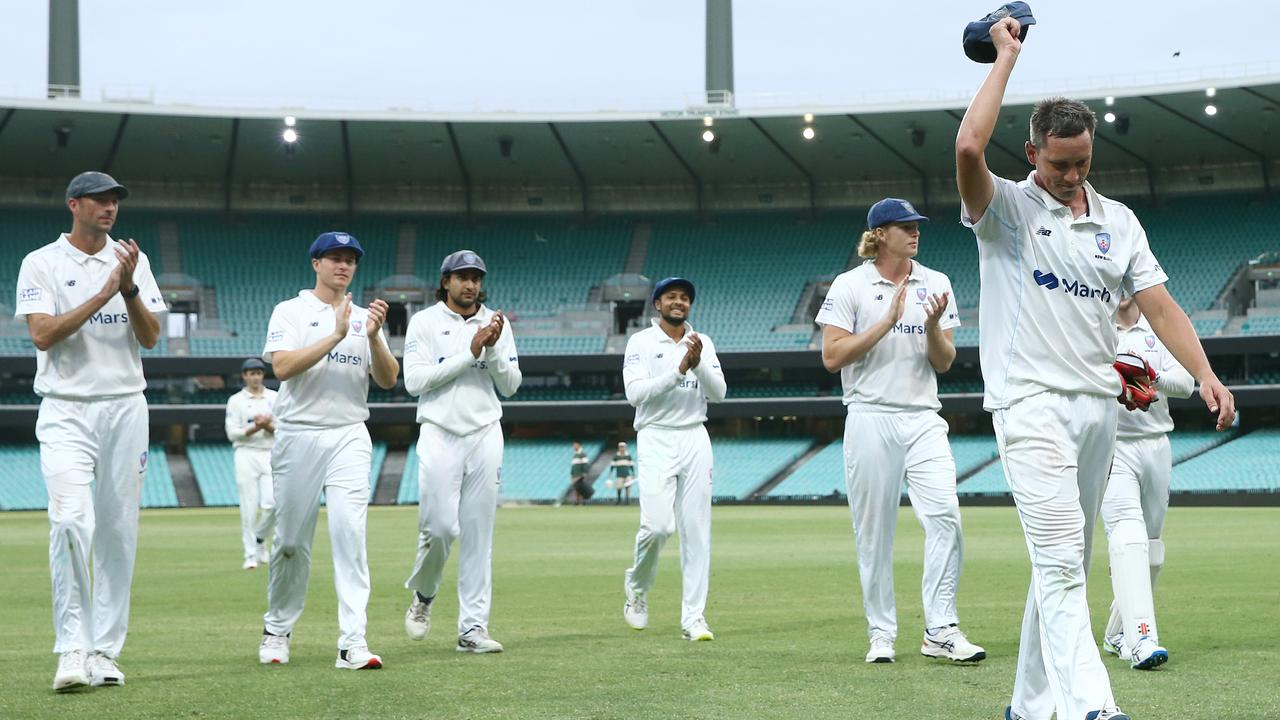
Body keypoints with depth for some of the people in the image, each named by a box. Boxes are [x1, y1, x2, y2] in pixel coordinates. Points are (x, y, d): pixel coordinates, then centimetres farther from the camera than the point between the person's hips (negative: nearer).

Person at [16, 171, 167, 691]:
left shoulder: (131, 259, 10)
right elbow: (43, 335, -11)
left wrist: (129, 287, -12)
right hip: (67, 412, -3)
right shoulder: (41, 263, 2)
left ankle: (105, 651, 9)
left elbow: (151, 338, 4)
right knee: (71, 521, -19)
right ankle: (72, 649, -16)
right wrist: (104, 292, -16)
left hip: (125, 408, 3)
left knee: (119, 532, 3)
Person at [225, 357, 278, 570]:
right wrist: (256, 427, -16)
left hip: (271, 454, 2)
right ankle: (250, 554, 2)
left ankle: (260, 539, 17)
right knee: (249, 507, -5)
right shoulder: (236, 400, 4)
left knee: (271, 503, -10)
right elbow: (232, 433, -3)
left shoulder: (275, 398, 10)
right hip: (246, 455, -2)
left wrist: (268, 425, -14)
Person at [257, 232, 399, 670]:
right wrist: (336, 335, -18)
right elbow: (283, 367, -13)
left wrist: (373, 337, -14)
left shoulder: (364, 318, 14)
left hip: (349, 438, 2)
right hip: (299, 434, -2)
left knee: (350, 532, -12)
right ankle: (277, 630, 22)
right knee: (292, 540, 3)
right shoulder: (290, 312, 4)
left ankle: (353, 642, -16)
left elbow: (388, 380, 3)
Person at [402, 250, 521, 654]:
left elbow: (510, 386, 7)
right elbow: (415, 381, -11)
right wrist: (469, 353, -13)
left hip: (485, 435, 3)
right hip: (440, 435, -3)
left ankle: (473, 628, 2)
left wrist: (493, 349, -10)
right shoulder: (424, 322, 1)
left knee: (479, 534, 0)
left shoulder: (496, 324, 9)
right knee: (439, 527, -10)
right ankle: (423, 595, 20)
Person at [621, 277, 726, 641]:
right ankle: (637, 585, 14)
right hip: (656, 438, -3)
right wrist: (679, 369, -19)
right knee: (657, 525, -15)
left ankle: (693, 617, 2)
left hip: (695, 439, 4)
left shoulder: (702, 344, 11)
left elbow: (718, 393, 2)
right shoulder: (641, 342, 1)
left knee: (697, 529, -1)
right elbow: (635, 393, -12)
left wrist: (698, 364, -15)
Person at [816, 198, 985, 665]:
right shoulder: (850, 286, 1)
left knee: (945, 517, -12)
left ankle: (941, 631, -9)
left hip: (924, 419, 3)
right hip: (871, 419, -3)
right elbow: (832, 356, -7)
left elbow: (944, 363, 10)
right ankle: (881, 633, 11)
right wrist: (888, 321, -12)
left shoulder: (936, 284, 12)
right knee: (874, 531, 1)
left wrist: (933, 325, -9)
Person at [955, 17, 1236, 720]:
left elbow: (1159, 304, 9)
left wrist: (1204, 372, -6)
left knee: (1065, 564, 10)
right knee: (1060, 560, -16)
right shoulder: (1006, 207, 0)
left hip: (1099, 405, 6)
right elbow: (968, 148, -21)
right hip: (1031, 403, -6)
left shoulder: (1118, 220, 14)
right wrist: (1006, 57, -10)